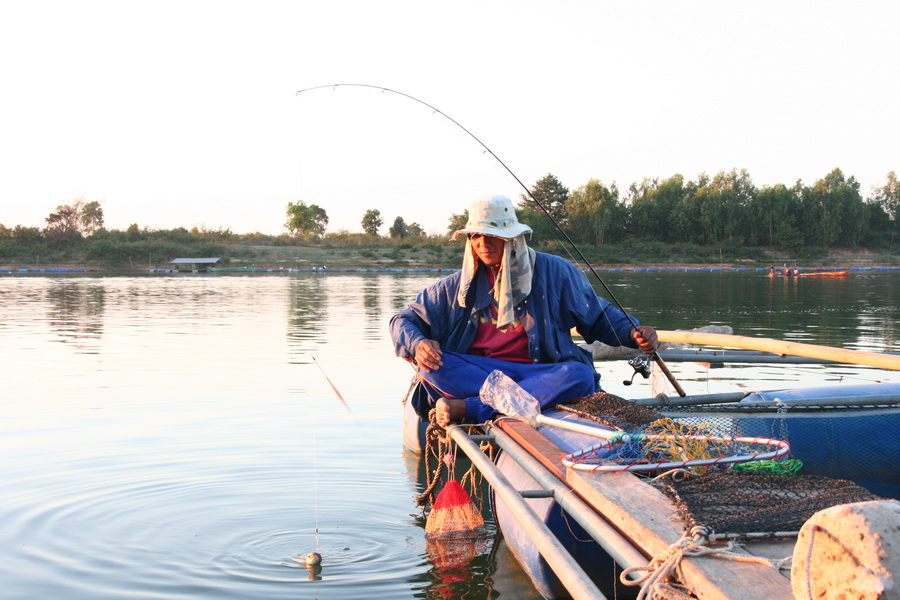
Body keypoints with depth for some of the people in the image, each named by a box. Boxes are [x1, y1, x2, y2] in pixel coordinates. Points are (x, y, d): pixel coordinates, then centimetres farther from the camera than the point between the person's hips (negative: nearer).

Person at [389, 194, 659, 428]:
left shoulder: (553, 272, 4)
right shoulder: (459, 285, 8)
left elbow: (598, 316, 12)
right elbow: (403, 320, 10)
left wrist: (633, 333, -9)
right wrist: (418, 344, -14)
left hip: (538, 372, -1)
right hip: (476, 371, 1)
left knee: (580, 375, -33)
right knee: (430, 362, -27)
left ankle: (466, 408, -38)